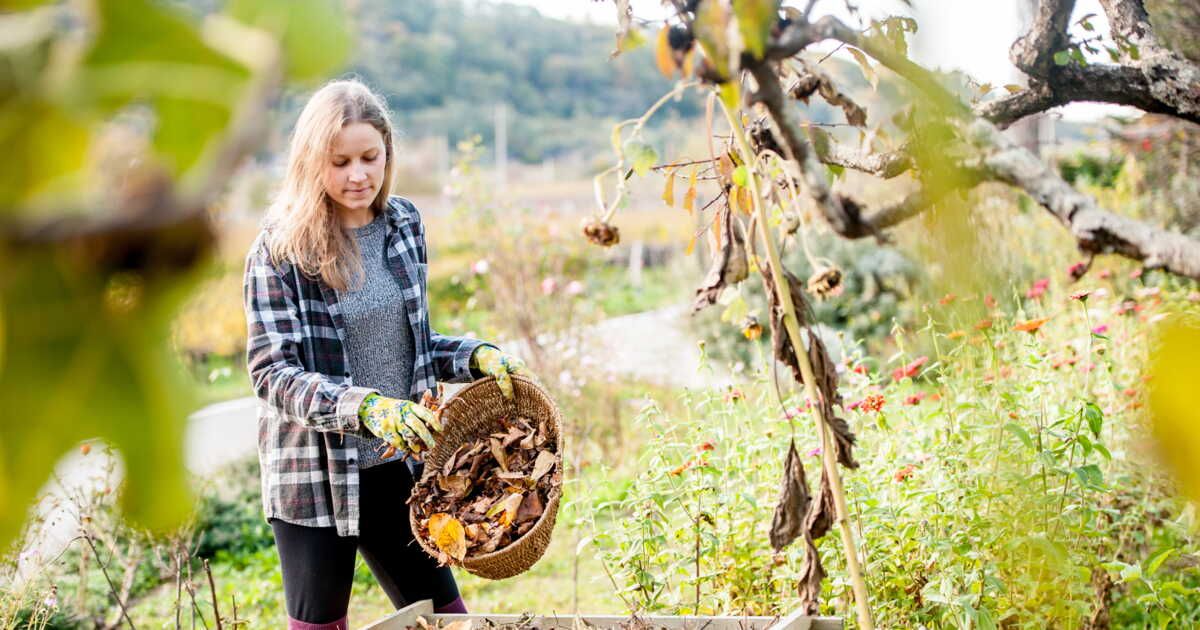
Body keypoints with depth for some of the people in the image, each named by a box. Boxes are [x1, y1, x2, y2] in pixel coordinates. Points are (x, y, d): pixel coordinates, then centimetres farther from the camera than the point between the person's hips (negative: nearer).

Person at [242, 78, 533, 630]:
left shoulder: (403, 224, 4)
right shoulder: (281, 248, -11)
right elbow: (272, 373, -18)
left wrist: (477, 357, -4)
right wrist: (366, 407, -32)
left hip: (397, 466, 5)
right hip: (316, 476, -4)